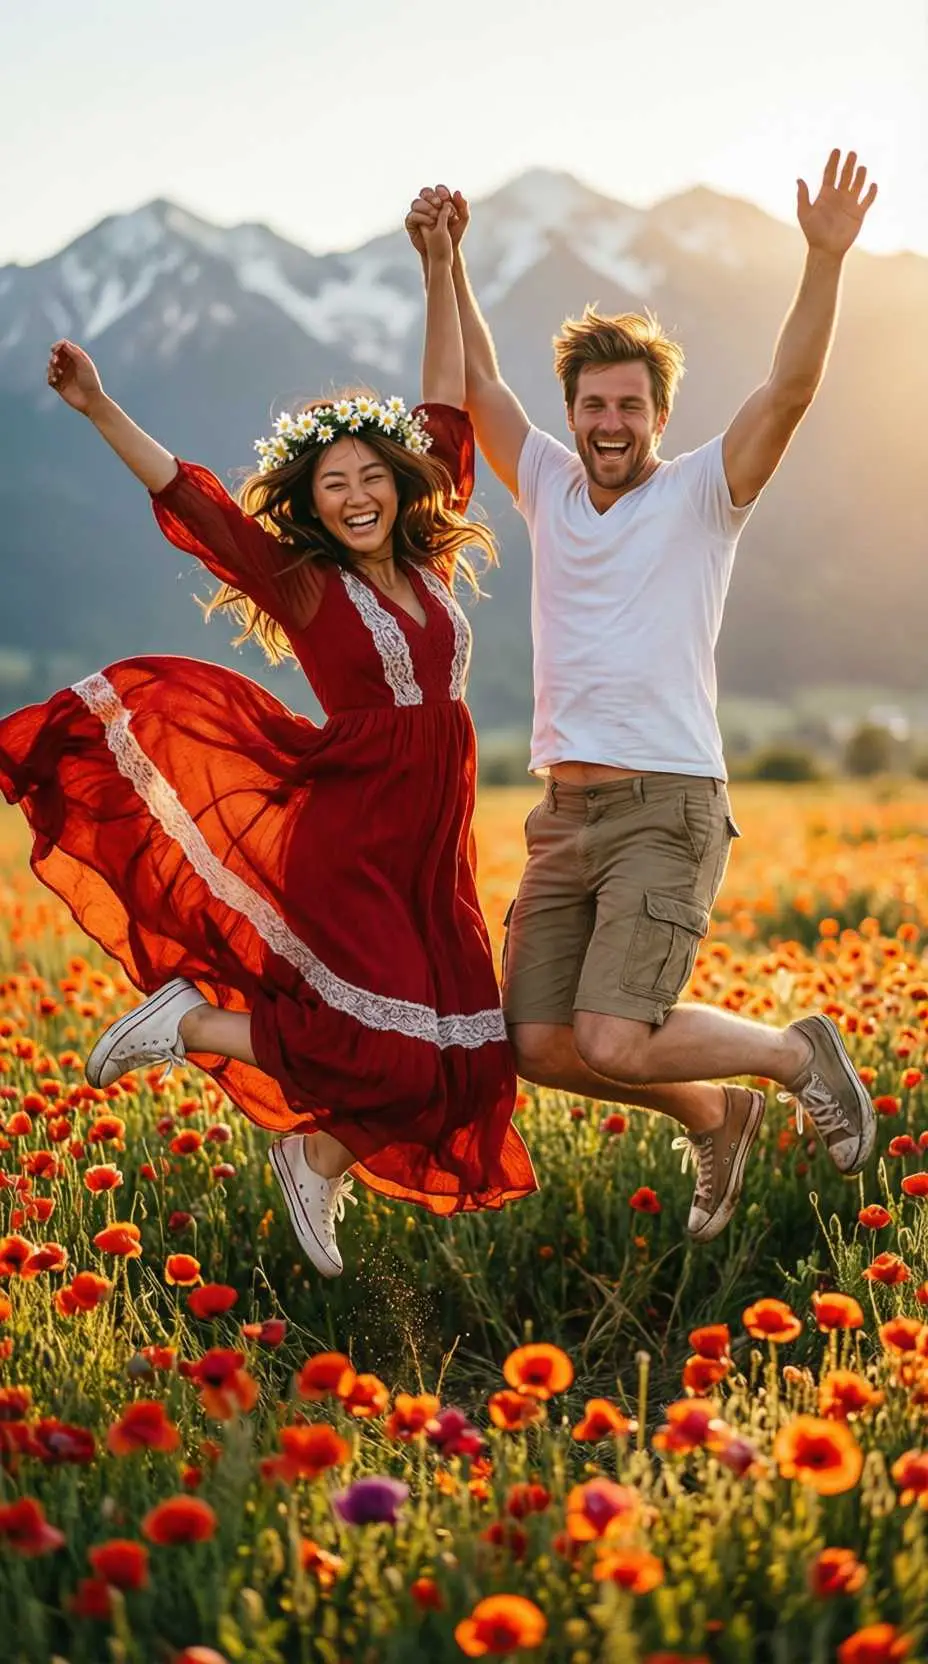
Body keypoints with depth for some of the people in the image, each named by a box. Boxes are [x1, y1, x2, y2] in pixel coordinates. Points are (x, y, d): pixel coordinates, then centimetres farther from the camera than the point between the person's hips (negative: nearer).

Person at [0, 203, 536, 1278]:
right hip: (348, 845, -6)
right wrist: (101, 412, -17)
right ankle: (186, 1023, 4)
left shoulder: (426, 563, 10)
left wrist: (442, 270, 19)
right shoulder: (303, 583, -2)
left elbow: (443, 412, 16)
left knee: (462, 1068, 0)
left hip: (431, 856, 6)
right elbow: (191, 500, -8)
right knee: (390, 1056, -14)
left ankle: (318, 1158, 23)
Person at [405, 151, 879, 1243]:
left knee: (613, 1045, -17)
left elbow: (790, 390, -12)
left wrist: (824, 259, -23)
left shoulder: (701, 494, 1)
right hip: (563, 813, 6)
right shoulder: (549, 489, 13)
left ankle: (797, 1053, 11)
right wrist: (445, 258, 0)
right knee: (538, 1046, 0)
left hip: (666, 808, -6)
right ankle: (715, 1117, 25)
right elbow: (478, 383, 11)